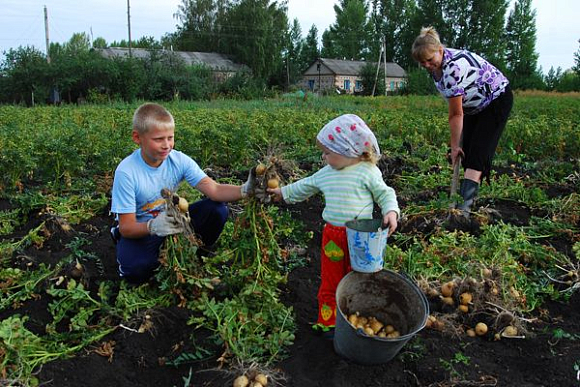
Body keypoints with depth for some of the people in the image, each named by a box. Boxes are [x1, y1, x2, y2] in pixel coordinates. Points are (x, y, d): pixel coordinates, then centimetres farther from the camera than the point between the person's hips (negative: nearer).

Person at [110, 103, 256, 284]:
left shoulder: (179, 160, -14)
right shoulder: (126, 172, -24)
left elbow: (213, 189, -26)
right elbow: (126, 227, -23)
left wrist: (244, 190, -46)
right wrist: (152, 226, -46)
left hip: (172, 221, 4)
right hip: (140, 229, -3)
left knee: (218, 210, -18)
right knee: (136, 269, -33)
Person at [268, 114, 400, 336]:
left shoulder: (368, 172, -10)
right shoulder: (326, 173, 4)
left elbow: (385, 194, -3)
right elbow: (306, 186, 21)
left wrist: (391, 211, -21)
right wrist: (284, 192, 29)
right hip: (332, 235, 4)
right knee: (330, 280, 12)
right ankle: (329, 321, 27)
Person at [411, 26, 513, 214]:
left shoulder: (453, 66, -34)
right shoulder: (436, 66, -7)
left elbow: (456, 114, -28)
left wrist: (454, 146, -20)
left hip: (497, 99, -9)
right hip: (475, 104, 9)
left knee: (479, 151, -18)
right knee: (466, 149, 4)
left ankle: (465, 204, -25)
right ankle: (470, 197, 11)